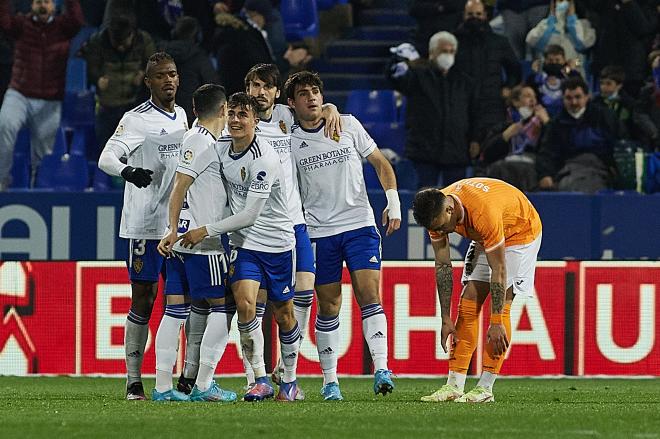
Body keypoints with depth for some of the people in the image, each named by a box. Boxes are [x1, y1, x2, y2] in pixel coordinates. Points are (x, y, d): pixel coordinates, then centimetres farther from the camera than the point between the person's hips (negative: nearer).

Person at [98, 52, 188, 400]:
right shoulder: (136, 119, -8)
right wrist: (128, 171, -39)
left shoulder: (181, 116, 14)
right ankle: (133, 381, 1)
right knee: (143, 300, -4)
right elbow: (106, 158, -19)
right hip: (144, 225, -6)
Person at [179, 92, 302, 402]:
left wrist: (207, 231, -19)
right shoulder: (220, 148, -2)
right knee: (245, 304, -16)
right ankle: (260, 380, -9)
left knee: (284, 314, 5)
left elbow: (250, 215, -22)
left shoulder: (264, 159, -22)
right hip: (244, 244, 4)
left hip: (277, 242, -4)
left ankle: (290, 381, 23)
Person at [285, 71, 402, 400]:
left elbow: (380, 163, 10)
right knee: (328, 307, 2)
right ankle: (329, 380, 10)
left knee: (369, 296, -13)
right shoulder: (289, 141, 3)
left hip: (360, 224, 0)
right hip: (318, 233, 0)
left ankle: (381, 369, -19)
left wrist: (393, 203, 0)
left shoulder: (348, 125, 4)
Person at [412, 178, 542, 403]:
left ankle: (485, 388, -16)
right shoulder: (437, 214, -20)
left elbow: (498, 271, -35)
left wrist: (497, 322, -32)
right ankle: (454, 386, -5)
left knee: (501, 305, -16)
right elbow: (442, 266, -11)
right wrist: (446, 319, -13)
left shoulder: (484, 212, -41)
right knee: (468, 303, -3)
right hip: (485, 238, 7)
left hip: (520, 231, -7)